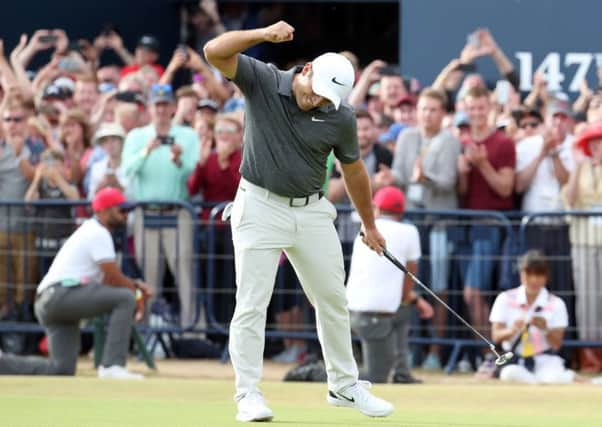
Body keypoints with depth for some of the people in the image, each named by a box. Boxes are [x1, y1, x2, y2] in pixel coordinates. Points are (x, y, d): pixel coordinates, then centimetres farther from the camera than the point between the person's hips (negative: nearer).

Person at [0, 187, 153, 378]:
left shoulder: (89, 230, 25)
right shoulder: (99, 233, -7)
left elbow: (109, 278, 28)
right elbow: (114, 280, -10)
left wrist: (135, 284, 13)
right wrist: (136, 287, 8)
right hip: (61, 294, -10)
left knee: (62, 370, 3)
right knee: (125, 298, -18)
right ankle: (112, 366, -23)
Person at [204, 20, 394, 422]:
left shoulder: (341, 117, -8)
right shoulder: (262, 81, -12)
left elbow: (354, 170, 8)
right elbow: (215, 51, -25)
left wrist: (370, 225, 16)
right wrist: (264, 34, -39)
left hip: (312, 211, 3)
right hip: (261, 207, -3)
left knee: (334, 300, 12)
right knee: (252, 303, -7)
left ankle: (345, 386, 26)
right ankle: (248, 395, -3)